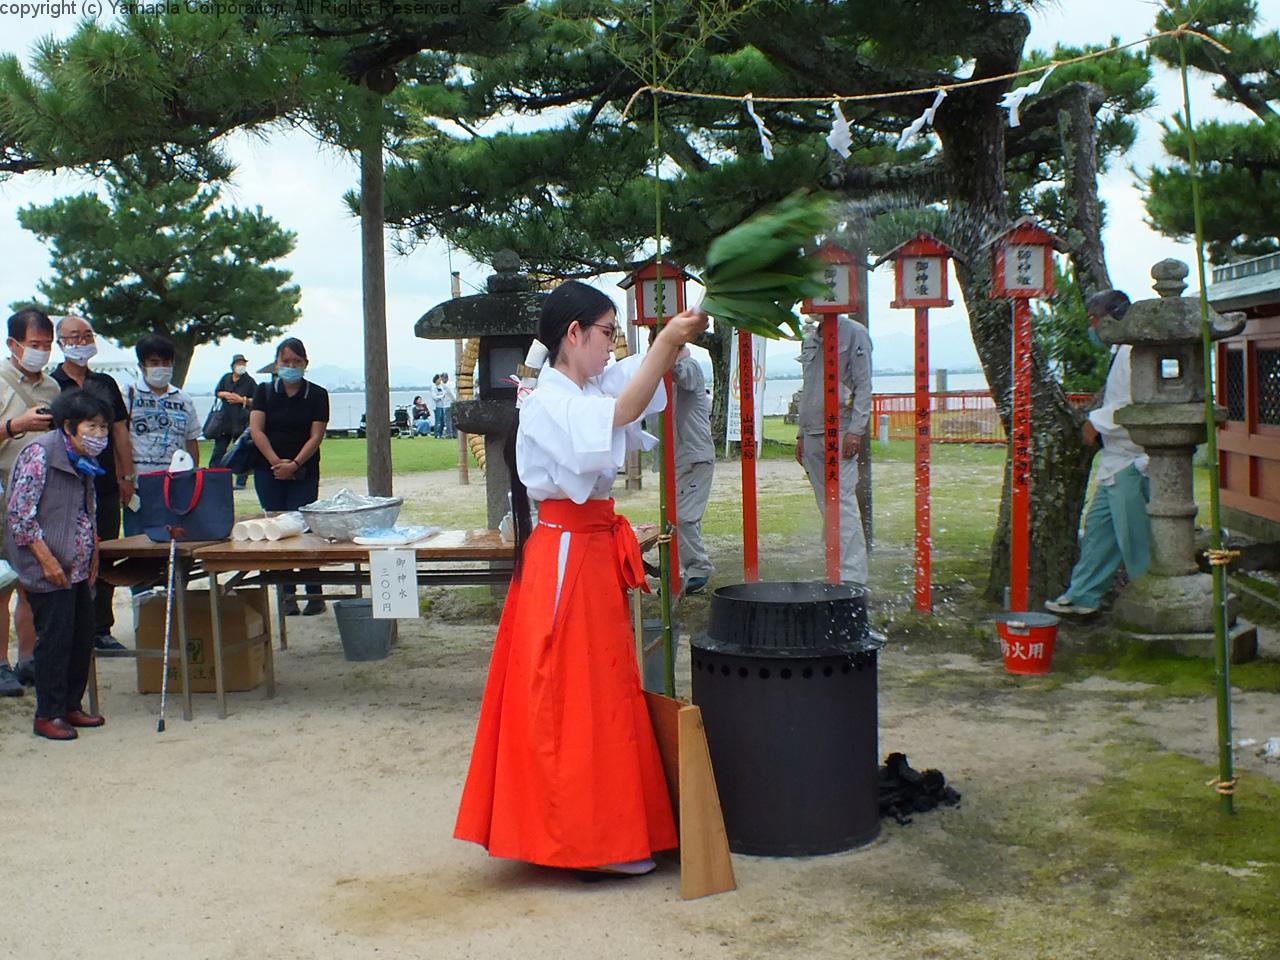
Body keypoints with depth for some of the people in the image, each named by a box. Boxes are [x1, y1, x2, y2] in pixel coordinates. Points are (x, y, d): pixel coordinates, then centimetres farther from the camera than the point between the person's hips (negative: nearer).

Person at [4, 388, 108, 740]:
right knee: (55, 639, -5)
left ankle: (71, 705, 24)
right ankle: (47, 715, 6)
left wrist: (93, 559, 15)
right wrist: (47, 560, -19)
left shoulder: (84, 460, 11)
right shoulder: (40, 454, -14)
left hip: (78, 568, 8)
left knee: (83, 636, 11)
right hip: (48, 571, -8)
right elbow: (19, 513, -18)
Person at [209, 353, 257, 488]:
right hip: (225, 420, 4)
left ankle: (241, 481, 0)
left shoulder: (250, 381, -1)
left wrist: (242, 400, -12)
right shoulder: (226, 378, 11)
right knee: (218, 450, 7)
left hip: (242, 421, -4)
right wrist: (225, 394, -2)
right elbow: (217, 392, 18)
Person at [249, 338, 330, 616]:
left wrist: (294, 464, -15)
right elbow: (256, 429, -2)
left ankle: (314, 595, -1)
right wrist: (276, 462, -13)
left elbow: (316, 435, -4)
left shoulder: (317, 394, 3)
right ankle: (287, 594, 7)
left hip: (304, 474, -2)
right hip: (269, 472, 2)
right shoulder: (265, 392, 8)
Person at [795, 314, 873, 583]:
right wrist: (801, 434, 18)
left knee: (843, 503, -11)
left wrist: (856, 431, -15)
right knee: (827, 506, 7)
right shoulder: (810, 339, 20)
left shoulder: (854, 334, -1)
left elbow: (863, 386, -7)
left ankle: (852, 575, -11)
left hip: (840, 433, -7)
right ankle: (836, 571, 11)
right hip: (811, 435, 7)